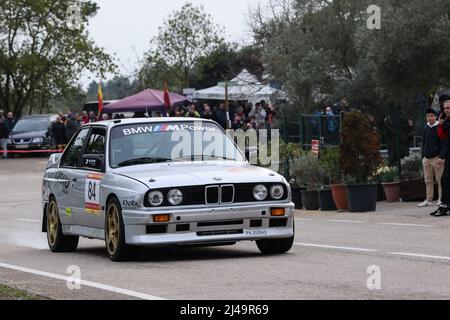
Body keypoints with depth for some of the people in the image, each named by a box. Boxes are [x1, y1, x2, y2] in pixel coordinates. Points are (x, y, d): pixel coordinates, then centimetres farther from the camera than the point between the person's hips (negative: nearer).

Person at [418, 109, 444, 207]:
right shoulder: (426, 129, 13)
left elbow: (443, 143, -9)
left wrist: (441, 157, -17)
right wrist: (423, 155, 13)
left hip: (436, 157, -6)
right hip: (426, 158, 6)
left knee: (439, 180, -2)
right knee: (428, 180, 6)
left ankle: (441, 199, 2)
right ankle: (429, 200, 10)